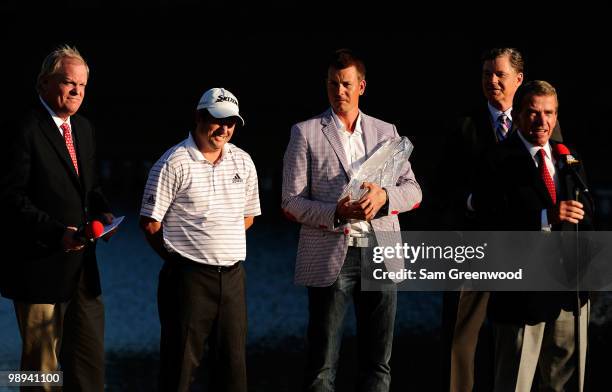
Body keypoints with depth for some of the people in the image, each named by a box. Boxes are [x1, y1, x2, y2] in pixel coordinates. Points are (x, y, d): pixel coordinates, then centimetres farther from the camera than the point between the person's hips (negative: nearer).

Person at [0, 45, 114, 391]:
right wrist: (56, 232, -25)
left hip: (82, 263, 8)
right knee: (42, 364, 2)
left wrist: (103, 212, 2)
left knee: (90, 358, 11)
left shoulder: (84, 128, 13)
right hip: (40, 265, -8)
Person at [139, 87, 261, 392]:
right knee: (181, 363, -2)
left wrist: (220, 245, 10)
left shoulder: (242, 162, 10)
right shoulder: (174, 163, -8)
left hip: (233, 276, 6)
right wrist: (178, 258, 1)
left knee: (234, 362, 7)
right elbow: (150, 223, -7)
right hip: (189, 278, -5)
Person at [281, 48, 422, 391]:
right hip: (331, 257, -3)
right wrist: (337, 212, -17)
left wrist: (383, 196, -12)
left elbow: (414, 193, 10)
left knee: (378, 364, 7)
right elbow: (291, 202, -1)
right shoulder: (306, 133, 3)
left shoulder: (386, 131, 13)